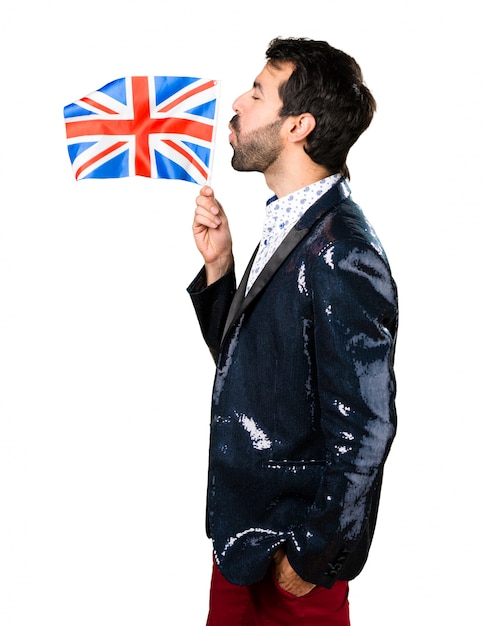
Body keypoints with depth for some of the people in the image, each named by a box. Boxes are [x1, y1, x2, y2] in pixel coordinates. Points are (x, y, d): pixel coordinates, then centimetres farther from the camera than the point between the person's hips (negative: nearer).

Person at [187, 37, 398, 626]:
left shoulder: (342, 254, -24)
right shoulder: (287, 226, 4)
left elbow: (362, 428, -23)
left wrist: (308, 554, -15)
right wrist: (218, 265, -4)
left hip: (292, 547, -8)